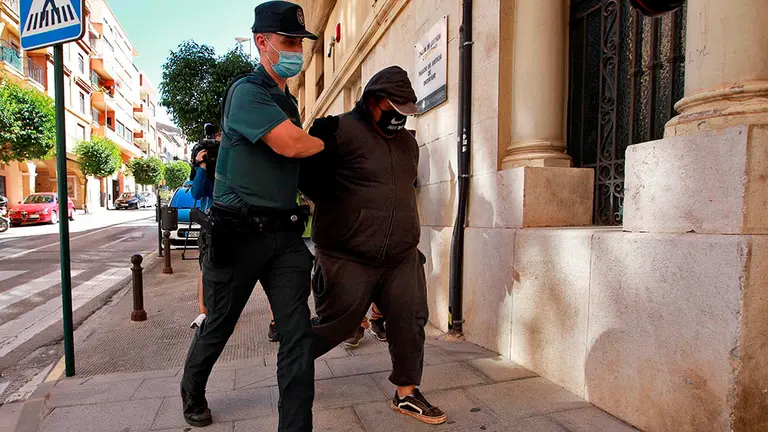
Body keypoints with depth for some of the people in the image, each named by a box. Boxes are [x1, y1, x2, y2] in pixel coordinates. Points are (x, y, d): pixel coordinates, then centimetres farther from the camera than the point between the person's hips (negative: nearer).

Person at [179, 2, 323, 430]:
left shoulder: (289, 101, 17)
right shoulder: (248, 92, -10)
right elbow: (290, 145, -23)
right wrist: (327, 142, -4)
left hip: (285, 233, 6)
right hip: (239, 232, -6)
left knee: (298, 334, -2)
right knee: (218, 326, 16)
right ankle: (192, 393, 46)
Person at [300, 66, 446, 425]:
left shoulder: (407, 141, 14)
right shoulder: (340, 130, -10)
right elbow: (305, 176, -8)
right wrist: (339, 208, -5)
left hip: (402, 257, 7)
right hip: (348, 259, -6)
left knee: (411, 321, 5)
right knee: (334, 325, 5)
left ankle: (406, 394, 24)